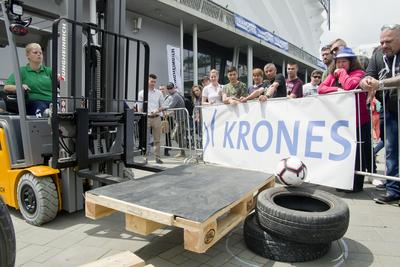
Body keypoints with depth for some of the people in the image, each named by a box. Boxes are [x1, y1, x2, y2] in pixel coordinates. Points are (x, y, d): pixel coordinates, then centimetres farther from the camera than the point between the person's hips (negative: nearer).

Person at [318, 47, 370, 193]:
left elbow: (350, 86, -24)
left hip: (357, 121, -6)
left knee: (356, 152, -1)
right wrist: (336, 89, -14)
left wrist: (342, 72, -9)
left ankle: (356, 184, 10)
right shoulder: (332, 74, 14)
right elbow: (321, 88, 1)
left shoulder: (358, 73, -4)